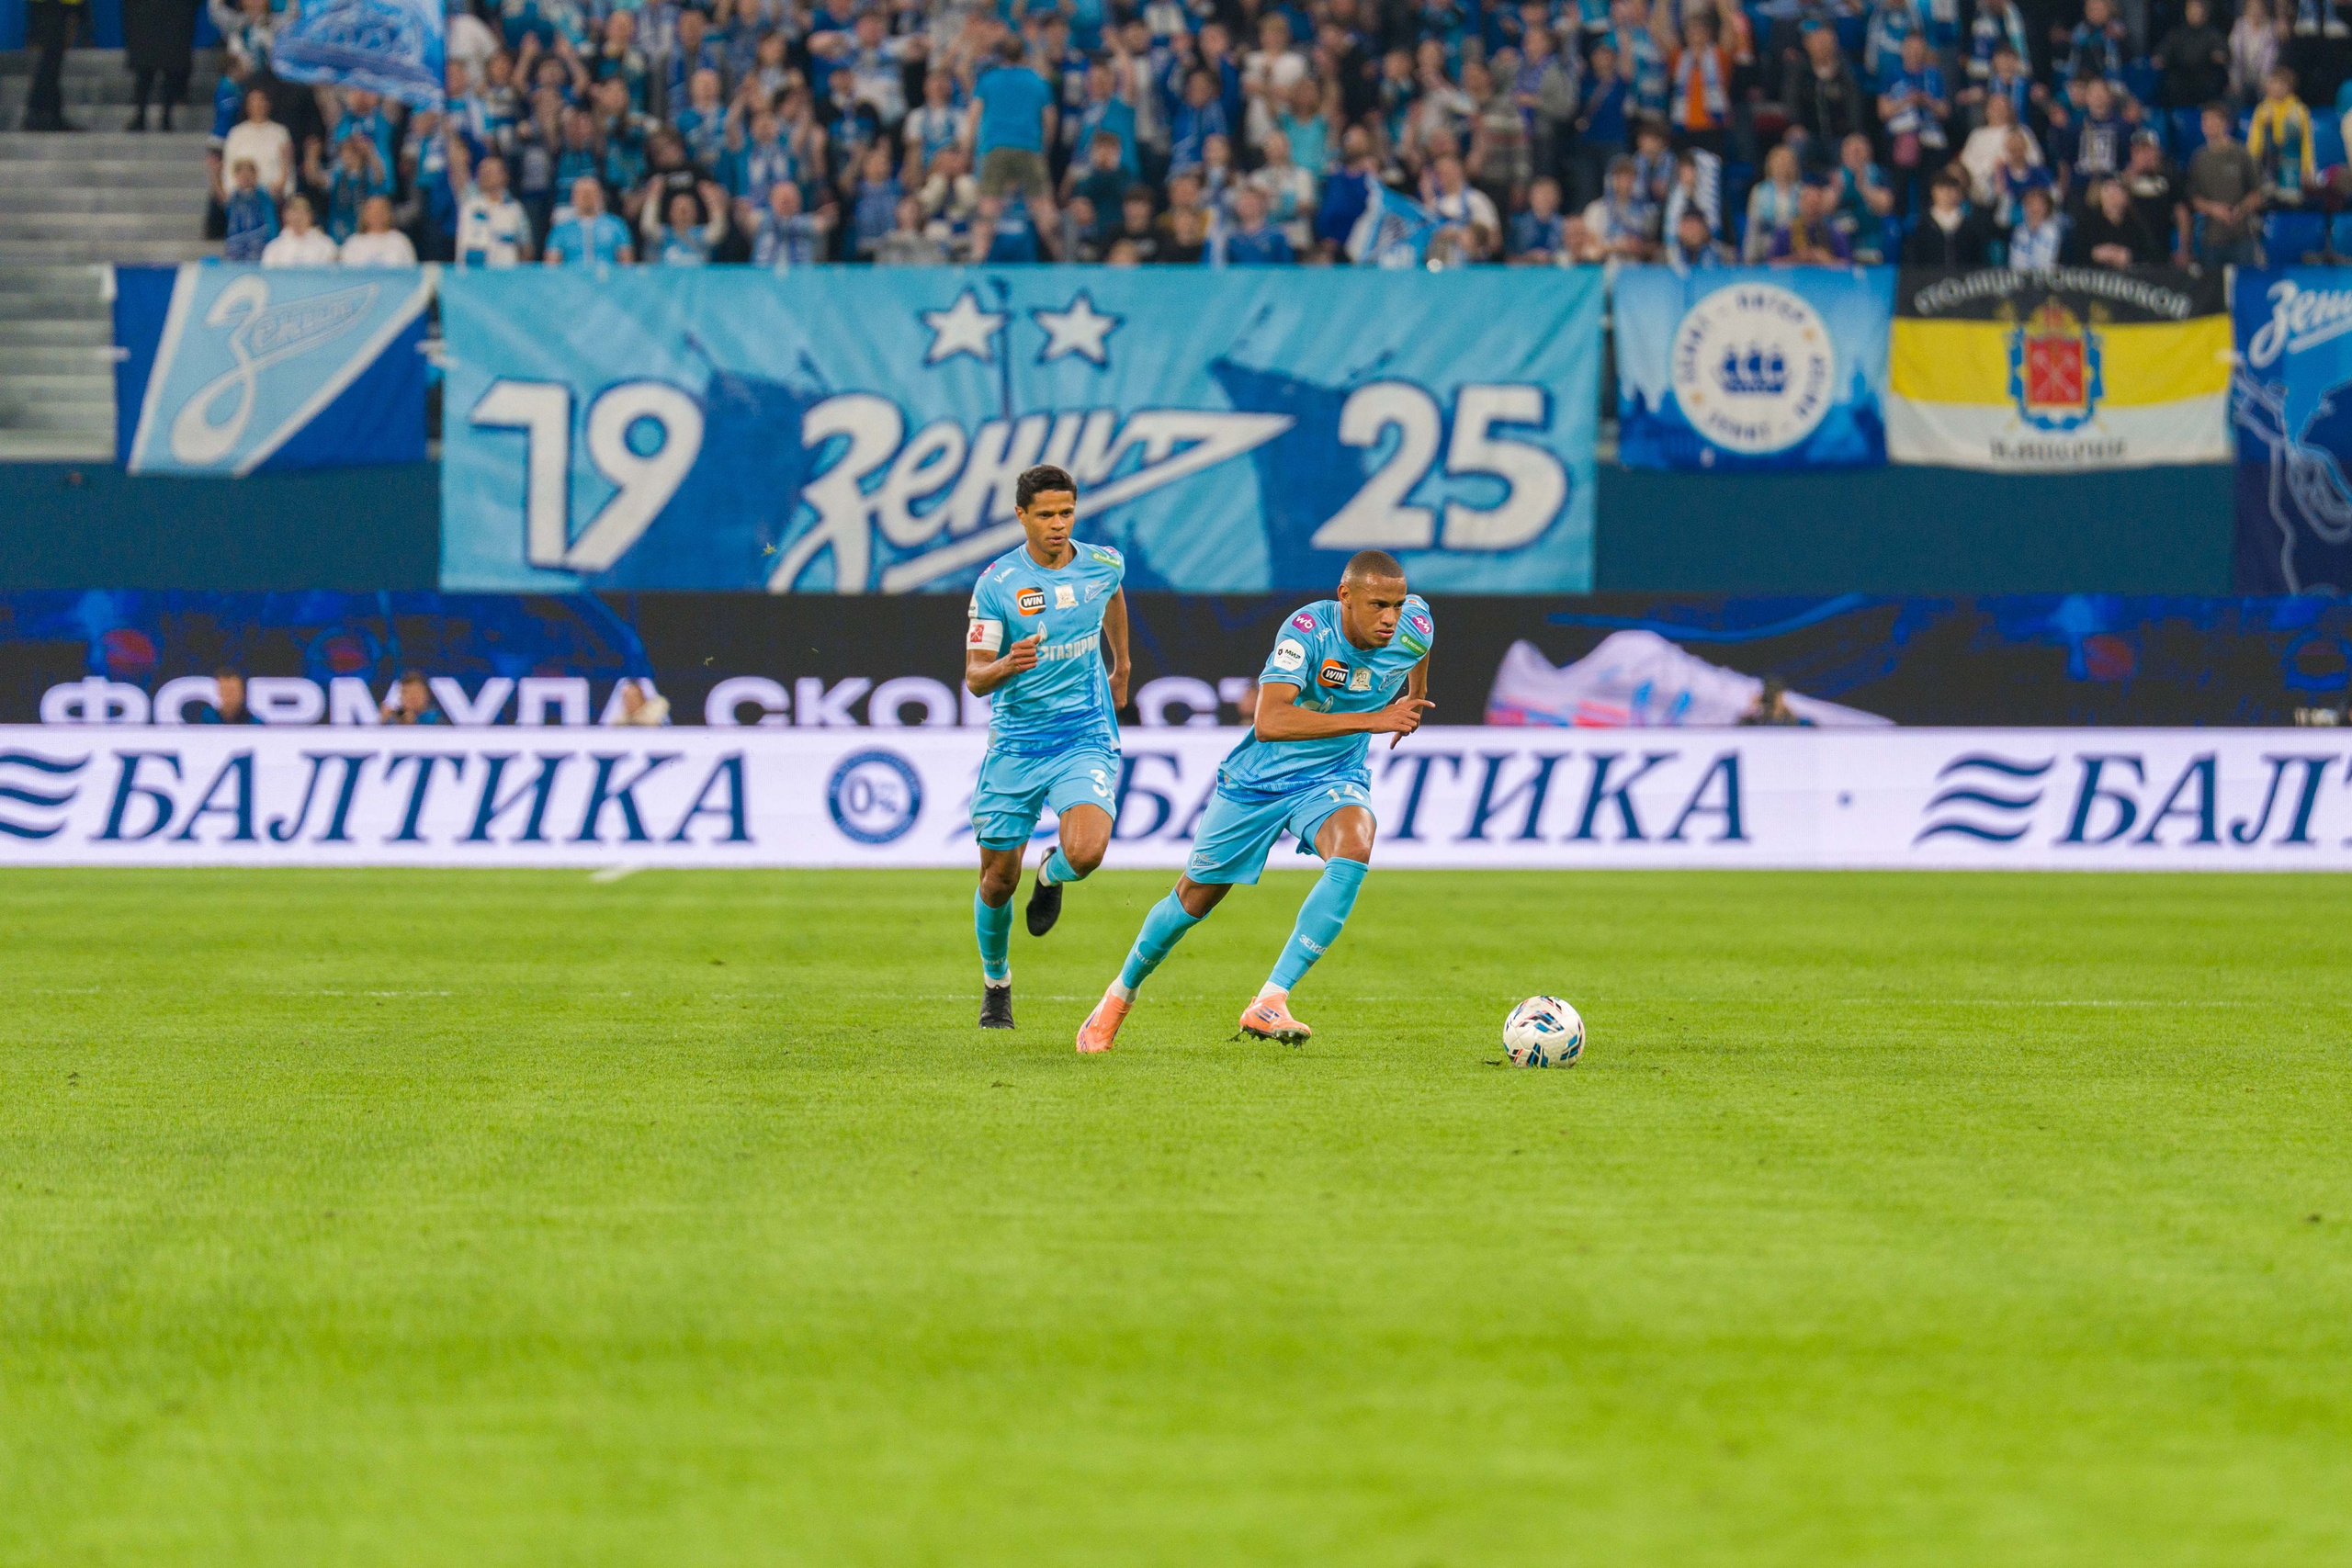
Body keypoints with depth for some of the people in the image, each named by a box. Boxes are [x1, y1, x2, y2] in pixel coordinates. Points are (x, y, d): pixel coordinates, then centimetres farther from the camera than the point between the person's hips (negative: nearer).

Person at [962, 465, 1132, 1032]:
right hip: (1014, 744, -1)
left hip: (1085, 738, 1)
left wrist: (1122, 666, 37)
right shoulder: (997, 583, -11)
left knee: (1086, 852, -25)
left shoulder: (1104, 564, -2)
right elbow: (975, 678, -10)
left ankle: (1052, 877, 15)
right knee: (998, 878, 5)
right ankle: (996, 984, 33)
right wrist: (1008, 665, -32)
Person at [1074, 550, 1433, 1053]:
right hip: (1259, 781, -2)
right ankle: (1119, 997, 41)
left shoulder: (1414, 629, -15)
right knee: (1195, 896, 12)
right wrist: (1370, 720, -45)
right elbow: (1269, 722, -43)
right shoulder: (1308, 629, -30)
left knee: (1354, 846, -32)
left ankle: (1269, 1003, -30)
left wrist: (1413, 697, 22)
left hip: (1332, 779, 2)